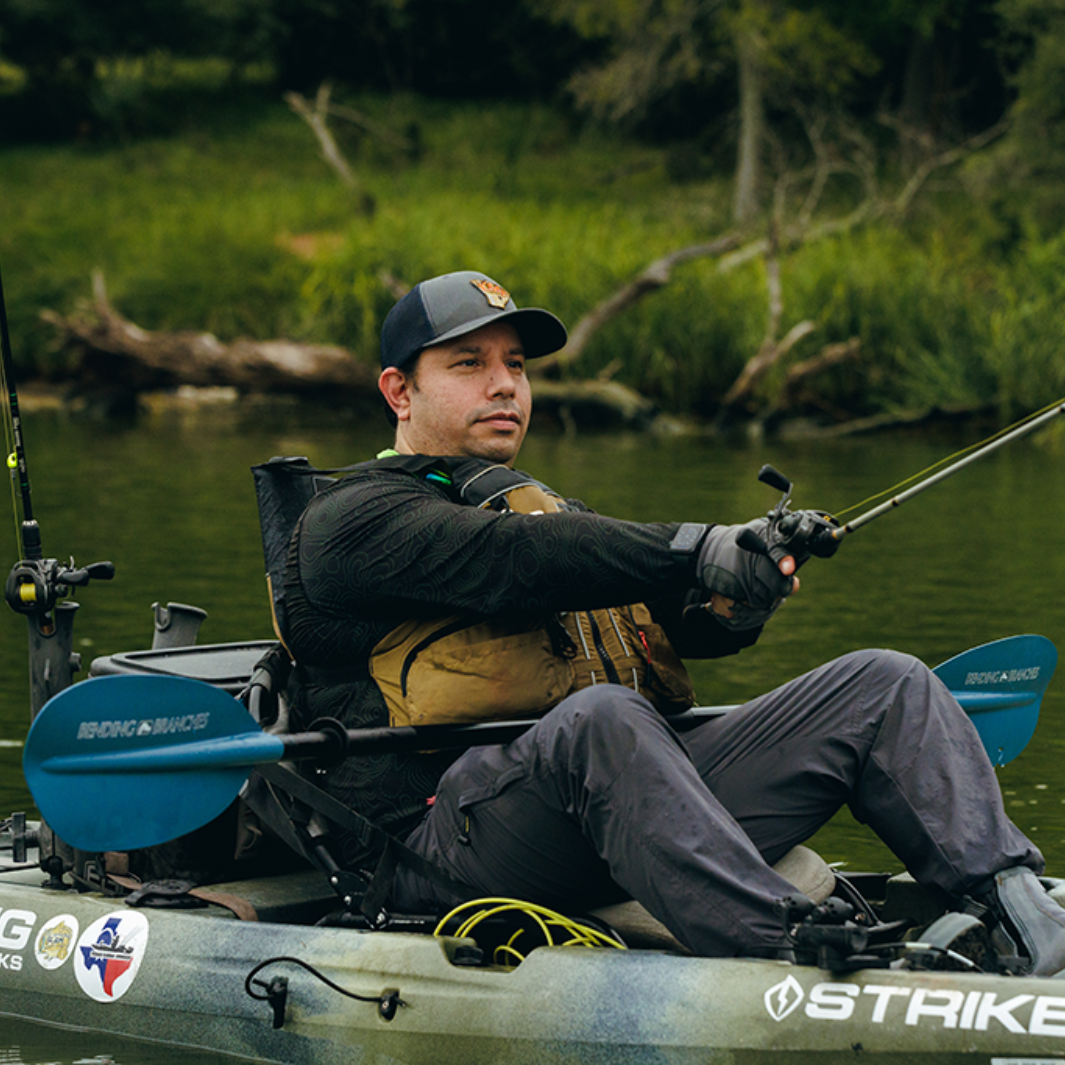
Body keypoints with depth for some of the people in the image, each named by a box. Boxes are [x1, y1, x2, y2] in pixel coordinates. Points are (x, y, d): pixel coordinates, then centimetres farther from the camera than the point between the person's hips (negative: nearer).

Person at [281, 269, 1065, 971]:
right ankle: (794, 954, -54)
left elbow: (674, 615, 14)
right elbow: (509, 563, -14)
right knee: (601, 717, -39)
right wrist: (699, 553, -23)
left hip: (639, 805, 7)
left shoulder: (552, 512, 33)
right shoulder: (350, 522, 7)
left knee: (885, 684, -5)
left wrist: (742, 599, -11)